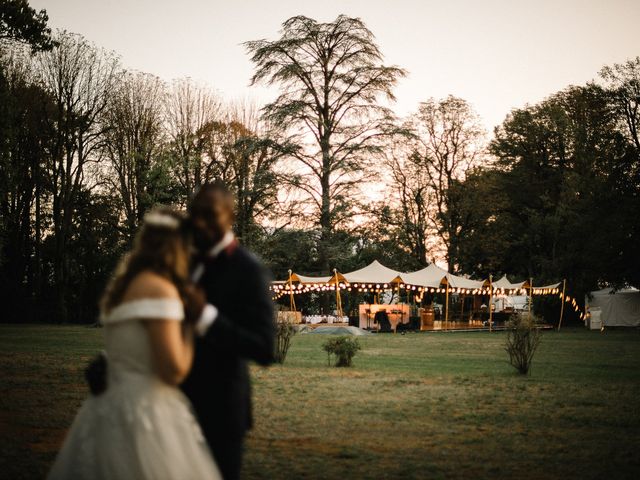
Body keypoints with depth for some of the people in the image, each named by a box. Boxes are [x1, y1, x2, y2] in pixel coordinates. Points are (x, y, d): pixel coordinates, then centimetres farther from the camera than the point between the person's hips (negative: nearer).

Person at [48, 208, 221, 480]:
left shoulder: (122, 286, 13)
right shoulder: (160, 288, -14)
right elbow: (174, 370, -20)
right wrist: (189, 322, -5)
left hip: (112, 409, 9)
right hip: (142, 416, -9)